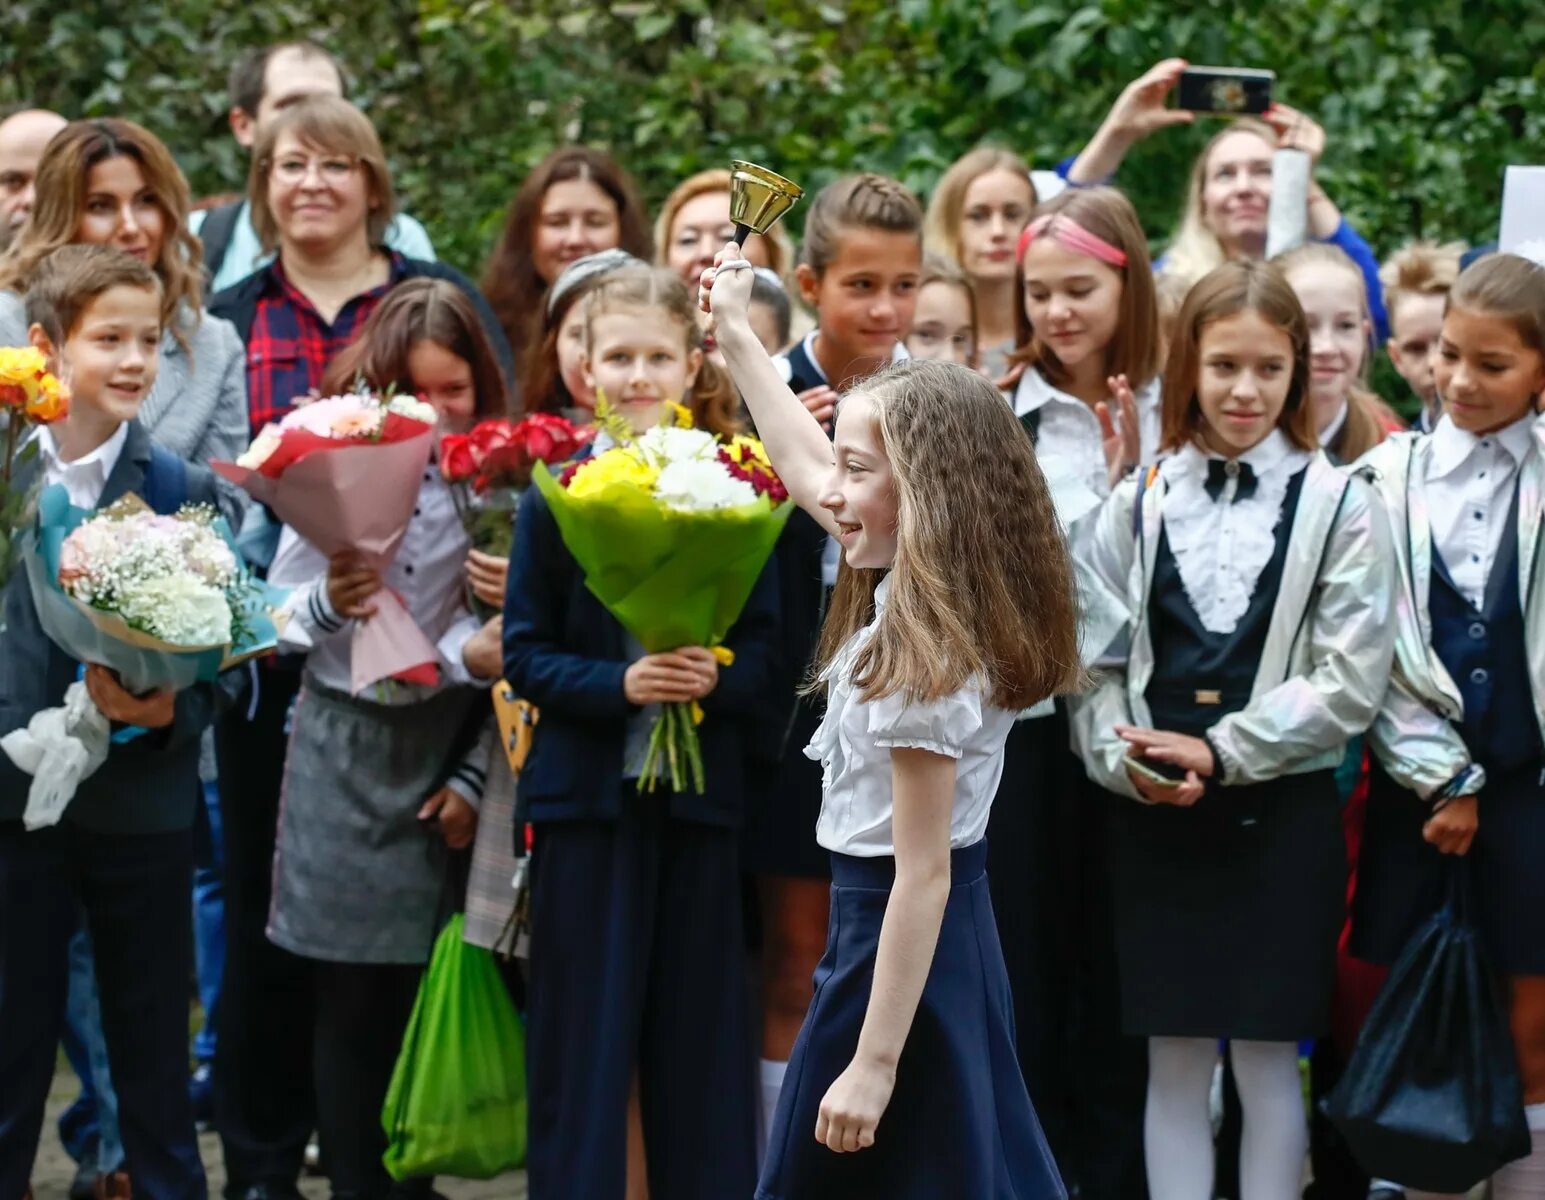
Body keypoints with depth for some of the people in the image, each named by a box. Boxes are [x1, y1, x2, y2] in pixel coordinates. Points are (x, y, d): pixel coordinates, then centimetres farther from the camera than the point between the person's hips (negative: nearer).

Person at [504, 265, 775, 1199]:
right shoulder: (555, 493, -1)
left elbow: (766, 648, 2)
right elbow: (524, 655, -3)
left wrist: (718, 677, -19)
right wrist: (619, 684, -18)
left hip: (703, 797, 1)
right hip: (589, 793, -1)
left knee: (700, 1040, 7)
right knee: (583, 1042, 4)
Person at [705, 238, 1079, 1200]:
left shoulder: (922, 658, -22)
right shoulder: (922, 605, 4)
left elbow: (923, 874, -22)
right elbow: (806, 471, 19)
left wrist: (875, 1061, -21)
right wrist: (736, 330, 24)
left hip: (901, 947, -9)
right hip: (951, 943, 9)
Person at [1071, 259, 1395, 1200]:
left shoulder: (1340, 507, -2)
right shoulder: (1140, 503, 6)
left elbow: (1349, 684, -8)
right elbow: (1094, 660, 5)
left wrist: (1220, 753, -13)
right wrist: (1123, 757, -13)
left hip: (1282, 812, -2)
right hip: (1152, 814, 2)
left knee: (1266, 1058, 2)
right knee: (1174, 1061, 7)